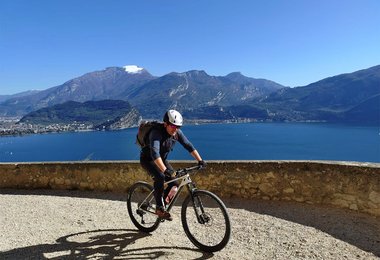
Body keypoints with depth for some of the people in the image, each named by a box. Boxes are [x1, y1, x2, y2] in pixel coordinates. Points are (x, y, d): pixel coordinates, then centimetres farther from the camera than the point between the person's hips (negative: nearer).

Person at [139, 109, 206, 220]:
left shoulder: (177, 133, -14)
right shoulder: (156, 133, -33)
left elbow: (189, 146, -9)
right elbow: (155, 153, -46)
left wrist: (200, 160, -18)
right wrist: (165, 170, -57)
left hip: (162, 159, 6)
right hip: (148, 159, -6)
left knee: (174, 182, -6)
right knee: (160, 177, -32)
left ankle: (162, 202, 17)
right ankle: (159, 208, -17)